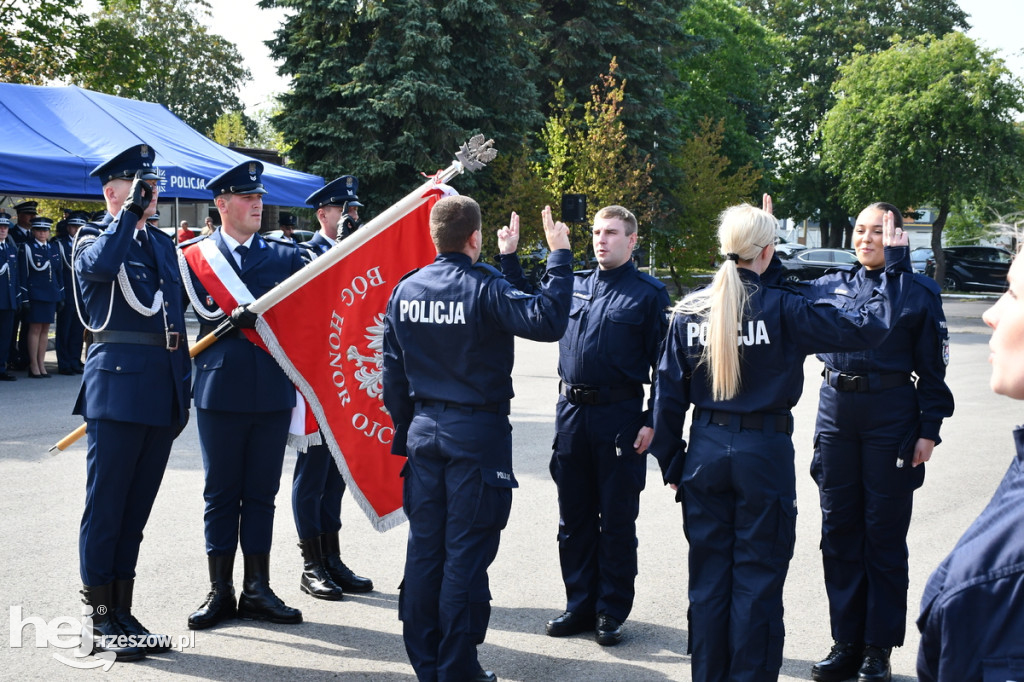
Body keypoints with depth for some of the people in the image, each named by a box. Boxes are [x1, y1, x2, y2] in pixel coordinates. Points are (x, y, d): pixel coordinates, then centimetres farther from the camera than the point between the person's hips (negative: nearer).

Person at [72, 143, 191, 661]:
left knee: (137, 509, 11)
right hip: (116, 389, -6)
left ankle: (123, 612, 20)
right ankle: (102, 620, 10)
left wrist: (184, 392, 18)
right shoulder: (92, 239, 1)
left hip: (162, 394, 6)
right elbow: (100, 266, -26)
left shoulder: (163, 245, 18)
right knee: (105, 507, 0)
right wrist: (131, 212, -18)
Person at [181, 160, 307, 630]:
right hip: (220, 391, -2)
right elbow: (206, 311, -6)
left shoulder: (285, 255, 9)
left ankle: (258, 591, 17)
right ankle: (220, 592, 16)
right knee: (220, 495, 6)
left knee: (262, 494, 8)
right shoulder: (194, 255, 4)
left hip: (273, 391, 2)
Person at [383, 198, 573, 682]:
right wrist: (559, 257, -15)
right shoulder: (484, 288, -13)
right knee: (465, 553, 1)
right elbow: (547, 321, -24)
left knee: (424, 548, 11)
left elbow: (393, 373, 10)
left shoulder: (405, 291, 6)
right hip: (476, 432, -6)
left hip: (424, 431, 6)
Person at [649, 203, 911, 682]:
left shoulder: (688, 310, 1)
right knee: (757, 579, 7)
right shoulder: (782, 310, -11)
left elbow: (668, 394, 3)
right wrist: (895, 264, 4)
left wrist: (671, 463, 11)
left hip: (707, 450, 4)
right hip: (765, 452, -4)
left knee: (708, 576, 14)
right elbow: (868, 327, -9)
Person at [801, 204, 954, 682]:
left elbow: (932, 367, 0)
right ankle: (846, 642, 20)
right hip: (836, 409, 4)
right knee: (839, 527, 8)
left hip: (891, 414, -3)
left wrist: (929, 429, -6)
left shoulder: (917, 291, 0)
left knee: (884, 531, 4)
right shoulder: (830, 286, 9)